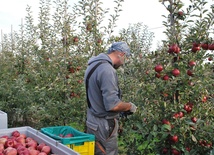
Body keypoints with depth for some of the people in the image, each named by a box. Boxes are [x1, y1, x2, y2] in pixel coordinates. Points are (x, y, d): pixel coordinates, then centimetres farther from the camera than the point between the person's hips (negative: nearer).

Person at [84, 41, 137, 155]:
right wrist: (129, 106, -8)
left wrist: (124, 106, 16)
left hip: (93, 122, 9)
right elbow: (112, 105, -27)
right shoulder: (107, 70, -23)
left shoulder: (94, 65, 8)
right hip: (104, 126, -9)